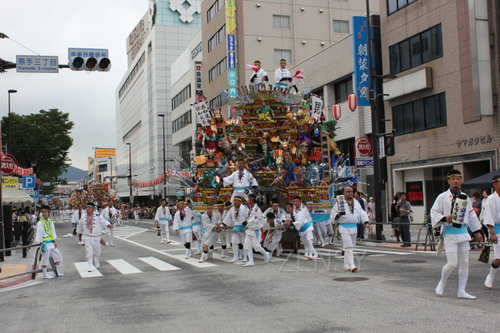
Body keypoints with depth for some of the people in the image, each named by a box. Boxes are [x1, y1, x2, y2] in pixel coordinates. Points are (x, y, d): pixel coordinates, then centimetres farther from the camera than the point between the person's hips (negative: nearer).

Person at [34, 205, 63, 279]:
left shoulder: (50, 221, 11)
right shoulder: (40, 222, -11)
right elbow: (39, 233, -13)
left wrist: (55, 241, 12)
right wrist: (40, 244, -17)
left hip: (51, 243, 8)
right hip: (45, 244, -8)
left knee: (57, 256, 12)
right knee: (45, 259, 0)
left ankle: (58, 272, 22)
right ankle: (45, 274, 10)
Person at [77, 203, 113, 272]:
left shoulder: (98, 216, -9)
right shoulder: (83, 216, 0)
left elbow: (103, 221, -19)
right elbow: (80, 225, 17)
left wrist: (109, 225, -40)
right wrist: (80, 232, 30)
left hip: (96, 237, 0)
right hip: (87, 237, 0)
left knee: (97, 251, 13)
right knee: (89, 252, -10)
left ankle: (96, 264, 41)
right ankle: (91, 267, -5)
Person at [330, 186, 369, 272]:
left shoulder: (356, 202, 14)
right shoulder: (339, 202, -2)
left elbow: (362, 213, 16)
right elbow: (332, 215, -1)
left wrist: (366, 222, 3)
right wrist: (338, 215, -22)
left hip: (354, 227, 6)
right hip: (344, 227, -6)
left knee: (351, 247, 12)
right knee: (348, 247, -15)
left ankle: (346, 265, 23)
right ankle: (352, 265, -20)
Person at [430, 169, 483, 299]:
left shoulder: (464, 197, 10)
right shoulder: (442, 197, -5)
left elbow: (471, 215, 17)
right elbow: (434, 212, -5)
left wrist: (477, 232, 16)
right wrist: (445, 218, -22)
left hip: (463, 232, 5)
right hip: (450, 232, -5)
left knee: (464, 263, 6)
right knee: (452, 264, -8)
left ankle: (461, 291, 16)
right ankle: (442, 283, 19)